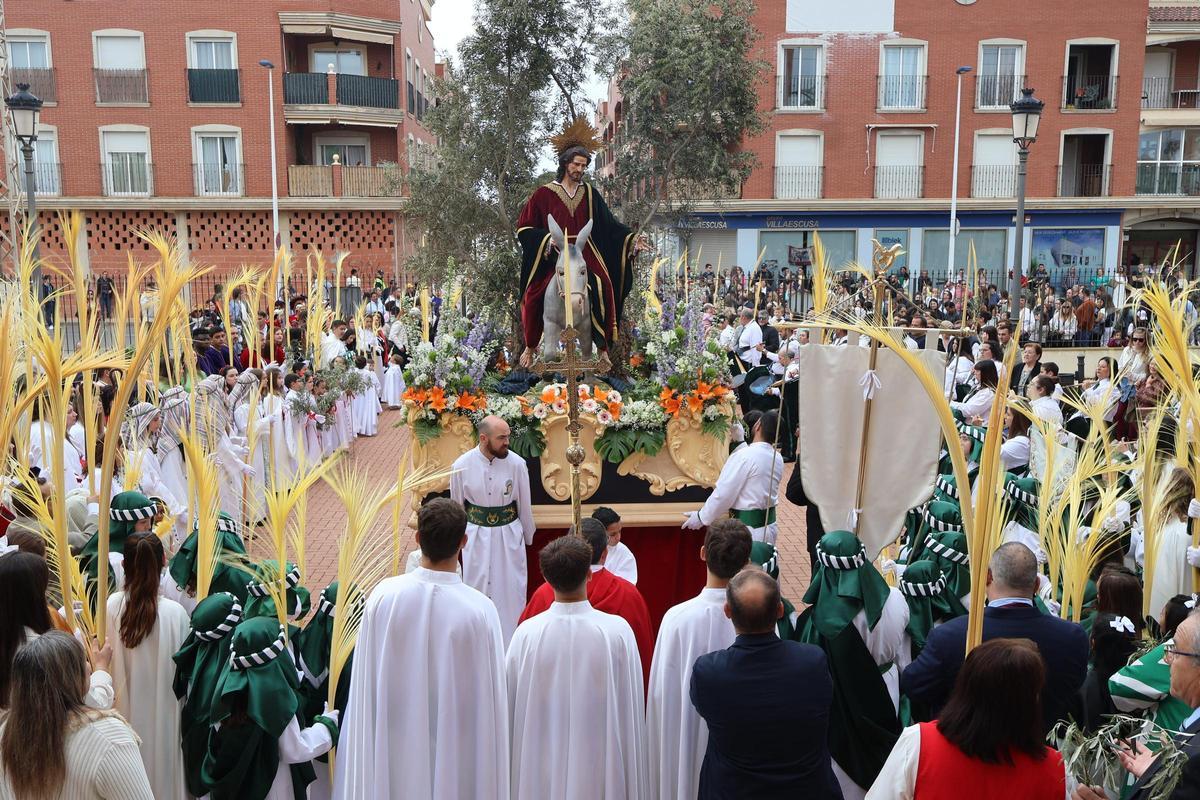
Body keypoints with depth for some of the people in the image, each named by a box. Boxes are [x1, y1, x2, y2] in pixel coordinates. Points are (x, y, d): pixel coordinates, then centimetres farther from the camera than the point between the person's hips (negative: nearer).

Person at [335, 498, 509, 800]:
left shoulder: (383, 595, -16)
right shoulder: (480, 610, -23)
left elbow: (364, 679, -5)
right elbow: (488, 695, -14)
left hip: (393, 743, 2)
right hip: (454, 751, -2)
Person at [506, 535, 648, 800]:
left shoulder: (527, 633, -15)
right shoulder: (618, 631, -16)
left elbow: (511, 706, -4)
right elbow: (631, 706, -8)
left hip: (541, 760, 1)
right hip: (600, 762, 0)